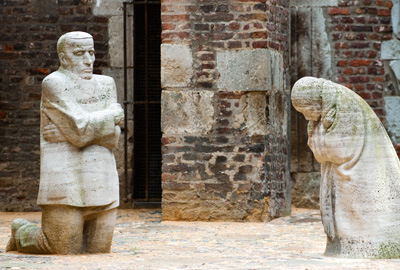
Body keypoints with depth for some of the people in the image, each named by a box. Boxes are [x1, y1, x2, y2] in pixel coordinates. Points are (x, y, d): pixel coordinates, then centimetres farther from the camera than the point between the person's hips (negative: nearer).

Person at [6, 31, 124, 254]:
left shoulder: (106, 85, 12)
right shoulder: (54, 84, -7)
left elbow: (113, 137, -1)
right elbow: (81, 130, -17)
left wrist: (72, 132, -13)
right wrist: (115, 114, -3)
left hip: (101, 185, 6)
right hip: (66, 185, -6)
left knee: (98, 253, 7)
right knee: (66, 254, -4)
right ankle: (23, 234, 26)